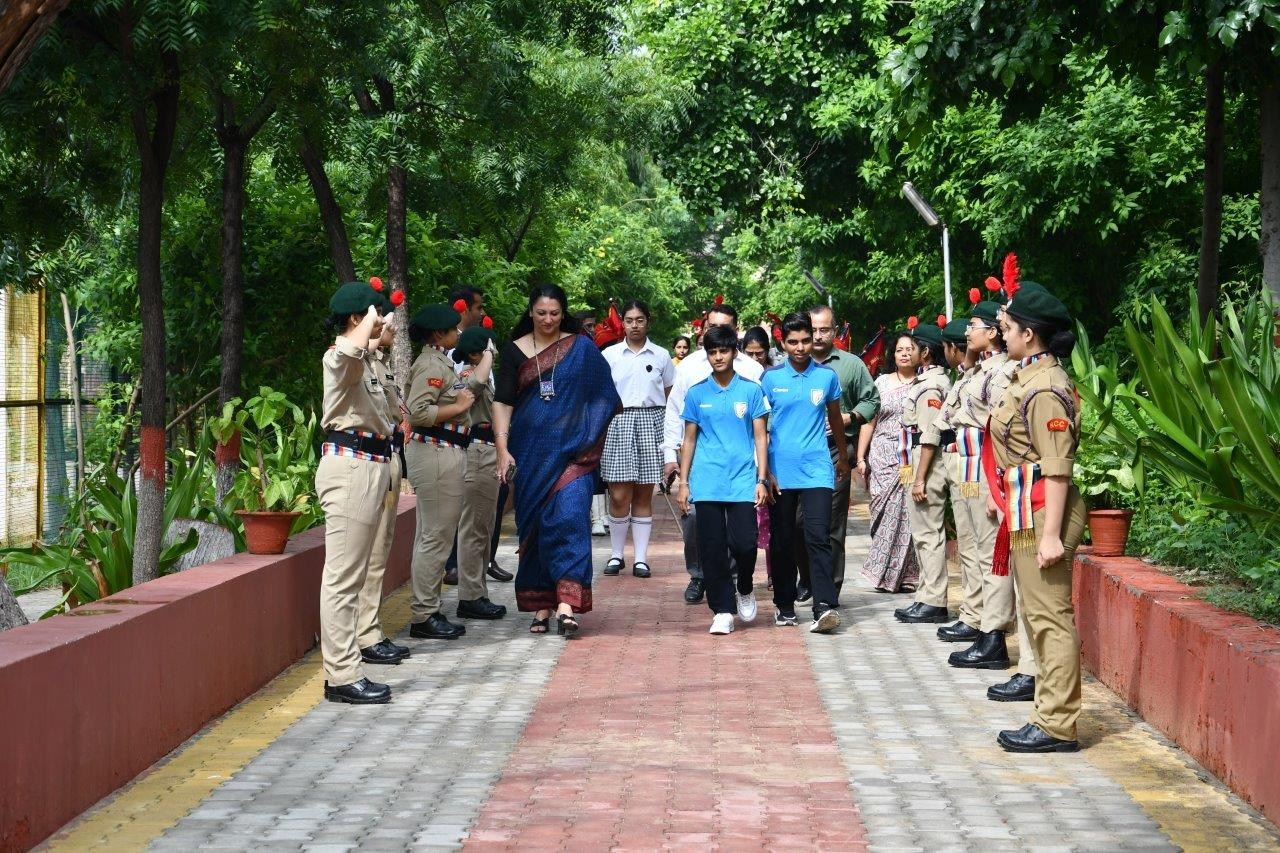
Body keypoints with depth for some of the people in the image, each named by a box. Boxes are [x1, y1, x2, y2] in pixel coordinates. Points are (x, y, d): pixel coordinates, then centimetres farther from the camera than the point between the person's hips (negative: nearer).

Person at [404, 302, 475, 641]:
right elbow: (418, 410, -24)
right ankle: (424, 616, -3)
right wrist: (459, 406, -15)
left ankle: (428, 612, 19)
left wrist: (463, 395, 11)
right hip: (436, 452, -11)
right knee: (436, 537, -7)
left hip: (445, 452, 11)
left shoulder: (440, 361, 17)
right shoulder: (431, 364, -14)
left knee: (433, 536, 14)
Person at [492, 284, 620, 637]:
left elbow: (603, 397, 8)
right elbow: (502, 402, 3)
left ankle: (566, 604, -21)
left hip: (571, 451, -2)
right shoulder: (515, 351, 6)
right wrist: (503, 449, -7)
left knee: (569, 518, -15)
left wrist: (590, 443, 3)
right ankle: (541, 606, 13)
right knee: (534, 524, 5)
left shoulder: (582, 349, 3)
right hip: (530, 451, 2)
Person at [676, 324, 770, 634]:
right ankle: (722, 611, 7)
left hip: (743, 480, -1)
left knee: (744, 543, -9)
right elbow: (689, 439, 12)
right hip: (707, 483, 1)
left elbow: (760, 437, 5)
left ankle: (745, 590, 20)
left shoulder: (750, 391, 4)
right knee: (712, 548, -1)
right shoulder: (696, 394, 8)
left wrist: (762, 479, -2)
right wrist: (683, 483, 7)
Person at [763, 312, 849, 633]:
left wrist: (843, 456, 30)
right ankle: (785, 606, 19)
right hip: (781, 471, 1)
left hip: (817, 470, 0)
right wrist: (764, 471, -2)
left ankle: (825, 608, -18)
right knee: (782, 541, 7)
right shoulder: (771, 378, 1)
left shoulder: (827, 376, 4)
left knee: (818, 537, -12)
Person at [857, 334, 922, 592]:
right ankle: (884, 574, 6)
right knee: (884, 511, -2)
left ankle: (905, 575, 3)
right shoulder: (882, 382, 10)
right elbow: (869, 421, 11)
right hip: (883, 455, 1)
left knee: (907, 513, -5)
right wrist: (861, 457, 5)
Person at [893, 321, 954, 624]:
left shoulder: (930, 385, -15)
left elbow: (930, 435, -19)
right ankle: (927, 599, 20)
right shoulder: (933, 380, 16)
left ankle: (933, 603, -4)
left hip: (928, 464, -10)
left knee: (929, 534, -7)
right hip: (919, 463, 10)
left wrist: (920, 478, -20)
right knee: (924, 534, 14)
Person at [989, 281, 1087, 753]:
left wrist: (1051, 534, -23)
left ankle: (1057, 725, -4)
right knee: (1039, 615, 14)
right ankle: (1051, 715, 21)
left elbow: (1057, 468, -20)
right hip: (1025, 514, 11)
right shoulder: (1027, 378, 15)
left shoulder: (1046, 388, -16)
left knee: (1050, 616, -7)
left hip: (1043, 515, -11)